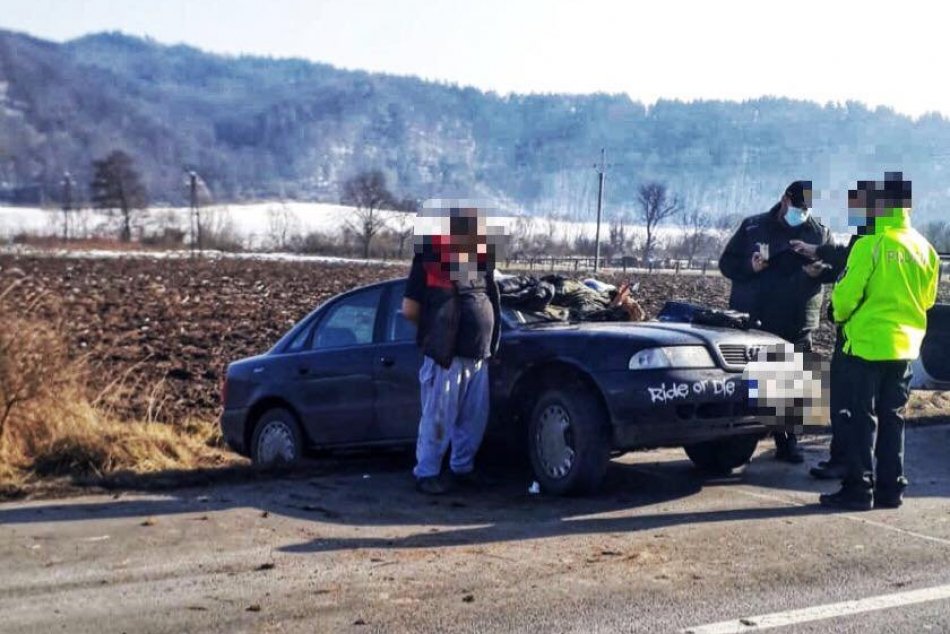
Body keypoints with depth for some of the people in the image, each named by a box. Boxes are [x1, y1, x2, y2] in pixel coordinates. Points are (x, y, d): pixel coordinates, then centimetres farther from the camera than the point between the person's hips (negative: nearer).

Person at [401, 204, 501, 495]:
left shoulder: (479, 260, 13)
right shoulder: (433, 257, -8)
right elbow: (409, 308, -7)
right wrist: (435, 329, 4)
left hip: (477, 355, 7)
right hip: (446, 356, -7)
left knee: (475, 417, 12)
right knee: (438, 419, -3)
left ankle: (462, 467, 27)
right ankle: (426, 473, 8)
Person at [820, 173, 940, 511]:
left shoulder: (871, 244, -15)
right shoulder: (923, 248, 5)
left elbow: (847, 294, -14)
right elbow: (927, 299, 14)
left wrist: (840, 315, 6)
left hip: (867, 343, -6)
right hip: (905, 345, 6)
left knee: (861, 419, 1)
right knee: (892, 419, 14)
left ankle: (858, 489, 2)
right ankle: (890, 488, 17)